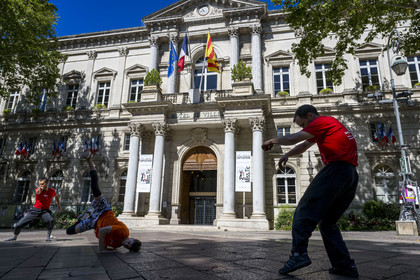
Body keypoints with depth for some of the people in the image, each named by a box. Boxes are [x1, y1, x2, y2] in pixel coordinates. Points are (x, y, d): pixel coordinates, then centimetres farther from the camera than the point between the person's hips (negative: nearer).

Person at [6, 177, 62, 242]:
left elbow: (56, 196, 20)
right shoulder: (38, 190, -13)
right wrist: (39, 188, -65)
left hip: (45, 211, 0)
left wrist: (59, 205, 23)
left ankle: (48, 236, -11)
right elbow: (37, 192, -40)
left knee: (51, 220, -32)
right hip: (35, 210, 1)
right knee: (18, 224, 1)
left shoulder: (52, 191, -4)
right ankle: (15, 237, 33)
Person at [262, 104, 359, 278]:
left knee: (305, 210, -15)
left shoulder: (322, 121, 1)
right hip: (352, 176, 10)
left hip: (336, 168, -10)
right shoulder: (329, 124, 30)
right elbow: (305, 145, 30)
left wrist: (273, 141, 10)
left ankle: (299, 254, -26)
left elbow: (293, 138, -5)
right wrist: (288, 155, 18)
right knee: (327, 222, 13)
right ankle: (345, 266, 9)